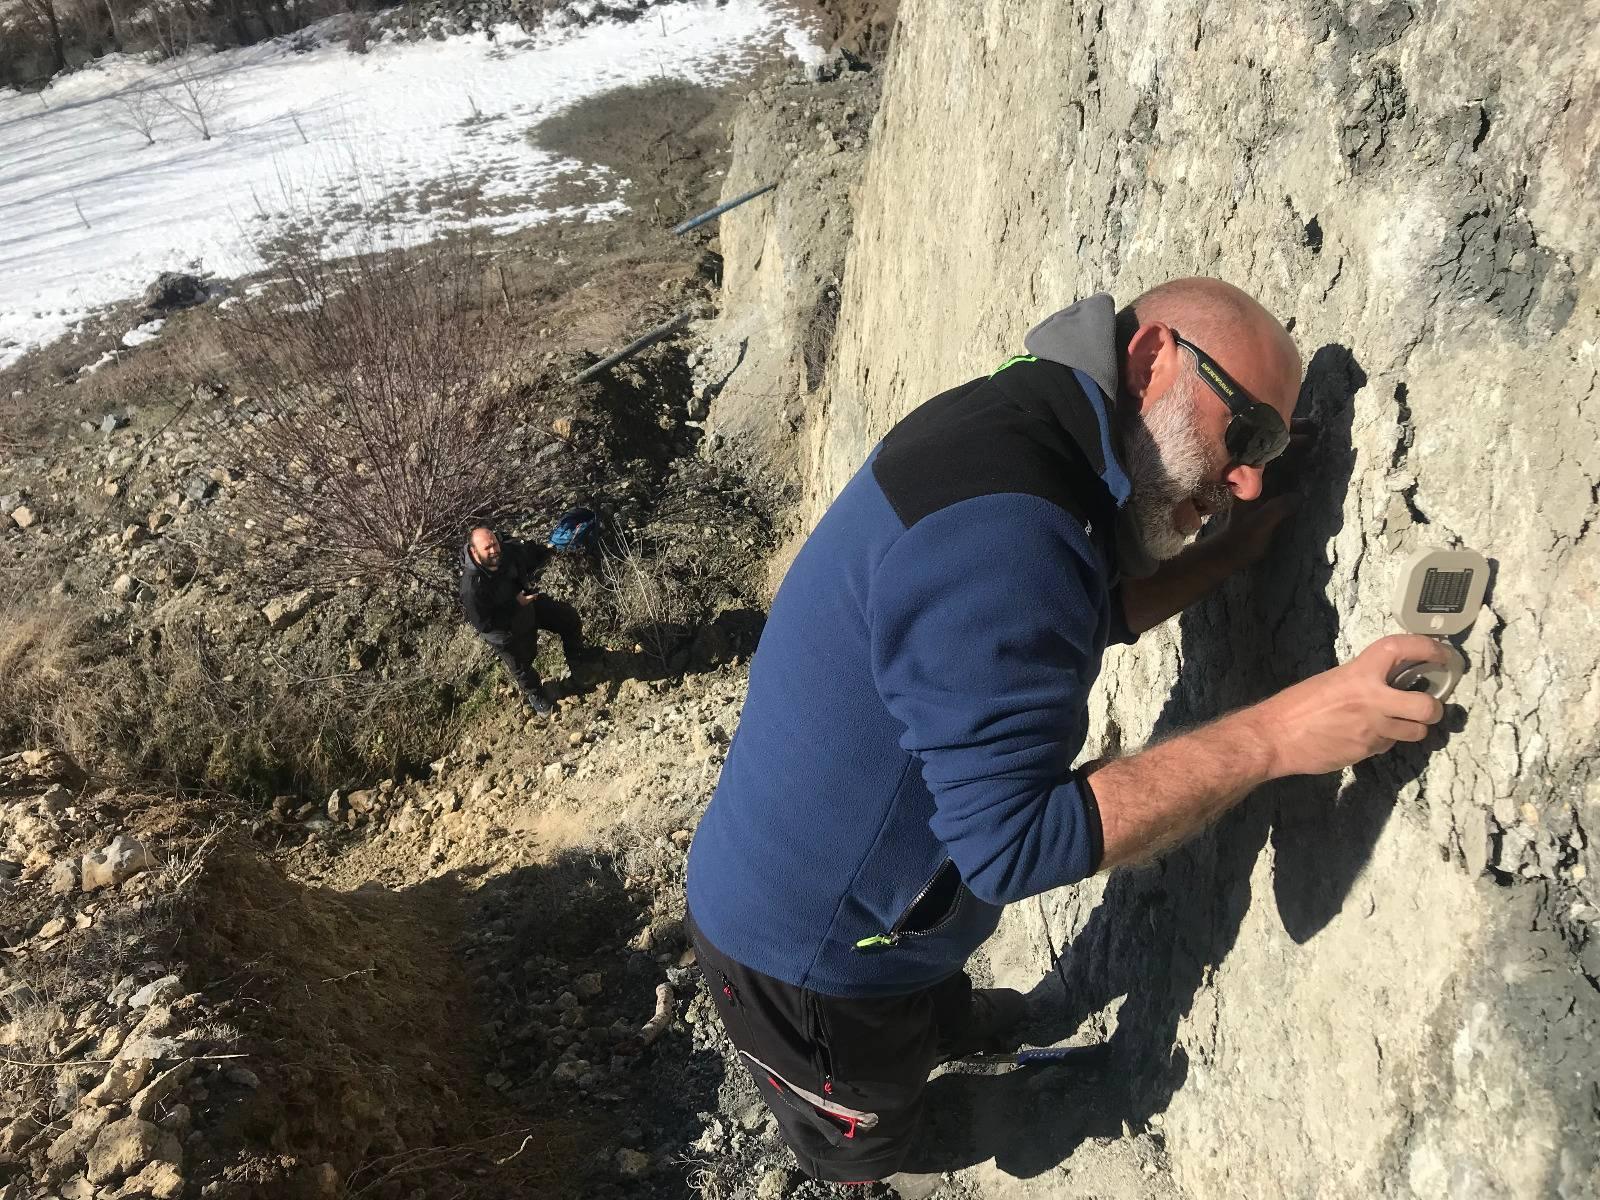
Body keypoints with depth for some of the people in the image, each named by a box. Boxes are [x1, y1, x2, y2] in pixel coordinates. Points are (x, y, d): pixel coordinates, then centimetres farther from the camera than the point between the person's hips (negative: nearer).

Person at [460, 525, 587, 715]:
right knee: (520, 666, 18)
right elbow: (483, 624, -33)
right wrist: (516, 604, -34)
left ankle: (577, 664, 42)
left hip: (529, 602, 5)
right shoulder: (472, 587, -40)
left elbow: (540, 554, -6)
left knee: (570, 618, 12)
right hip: (506, 629, -5)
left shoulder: (510, 549, -26)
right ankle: (535, 695, 53)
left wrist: (533, 575, -26)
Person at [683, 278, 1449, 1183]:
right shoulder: (995, 527, -37)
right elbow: (1013, 842, -36)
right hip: (808, 957, -8)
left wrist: (1229, 556, 1)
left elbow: (1075, 622, 12)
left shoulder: (1019, 441, -4)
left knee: (943, 1017, 38)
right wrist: (1275, 736, -34)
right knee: (864, 1156, 25)